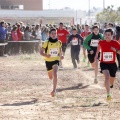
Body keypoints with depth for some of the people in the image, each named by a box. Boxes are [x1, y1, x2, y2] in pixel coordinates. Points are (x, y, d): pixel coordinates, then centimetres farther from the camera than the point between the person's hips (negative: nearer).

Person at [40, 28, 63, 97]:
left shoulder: (59, 43, -5)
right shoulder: (47, 43, -12)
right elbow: (41, 52, -8)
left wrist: (61, 55, -4)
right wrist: (46, 55, -28)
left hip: (56, 60, -1)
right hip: (48, 61, 1)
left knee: (55, 74, -26)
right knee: (51, 77, 17)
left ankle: (54, 90, -21)